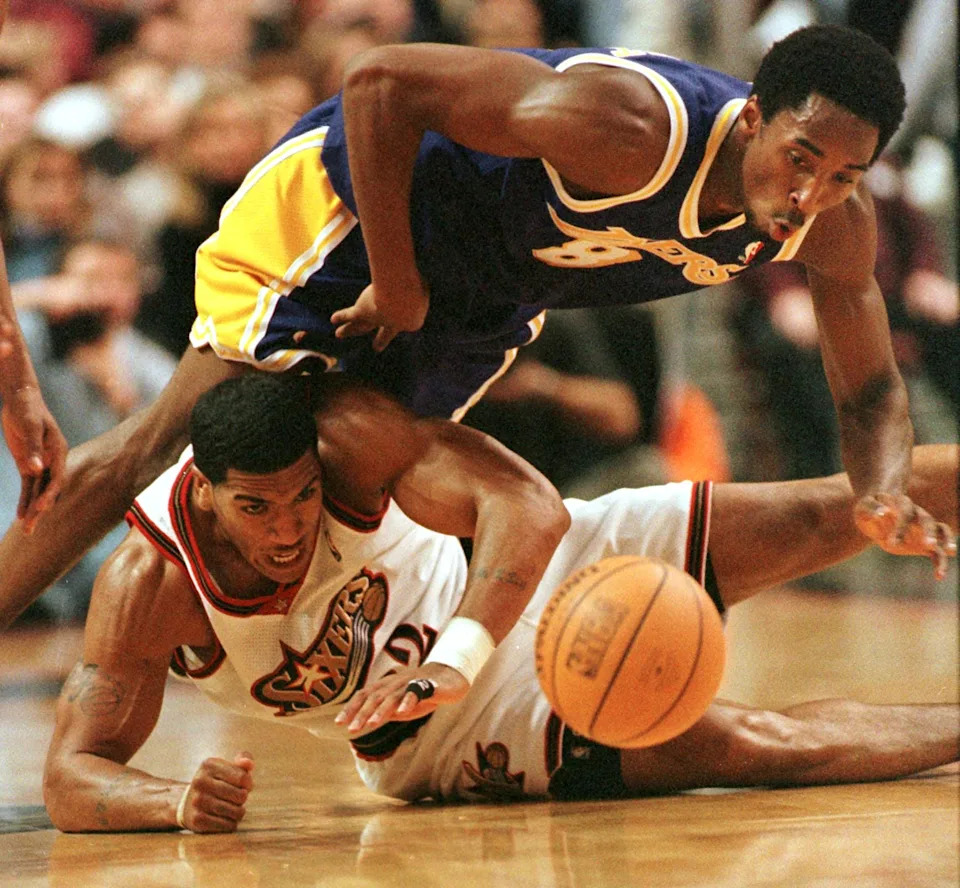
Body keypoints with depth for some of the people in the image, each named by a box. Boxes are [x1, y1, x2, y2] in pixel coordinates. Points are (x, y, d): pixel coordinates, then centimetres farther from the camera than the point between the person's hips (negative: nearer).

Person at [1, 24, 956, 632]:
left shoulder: (836, 225, -20)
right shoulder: (631, 130, -41)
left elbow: (870, 391, -5)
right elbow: (379, 81, -35)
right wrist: (395, 287, -29)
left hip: (492, 296, 7)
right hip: (355, 191, -7)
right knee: (185, 438, -12)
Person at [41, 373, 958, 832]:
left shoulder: (347, 429, -28)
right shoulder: (147, 586, -27)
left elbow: (526, 504, -34)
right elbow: (71, 777, -25)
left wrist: (454, 656, -49)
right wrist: (180, 802, -47)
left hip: (520, 576, 1)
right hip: (443, 741, -1)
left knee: (820, 517, -5)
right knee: (766, 746, -16)